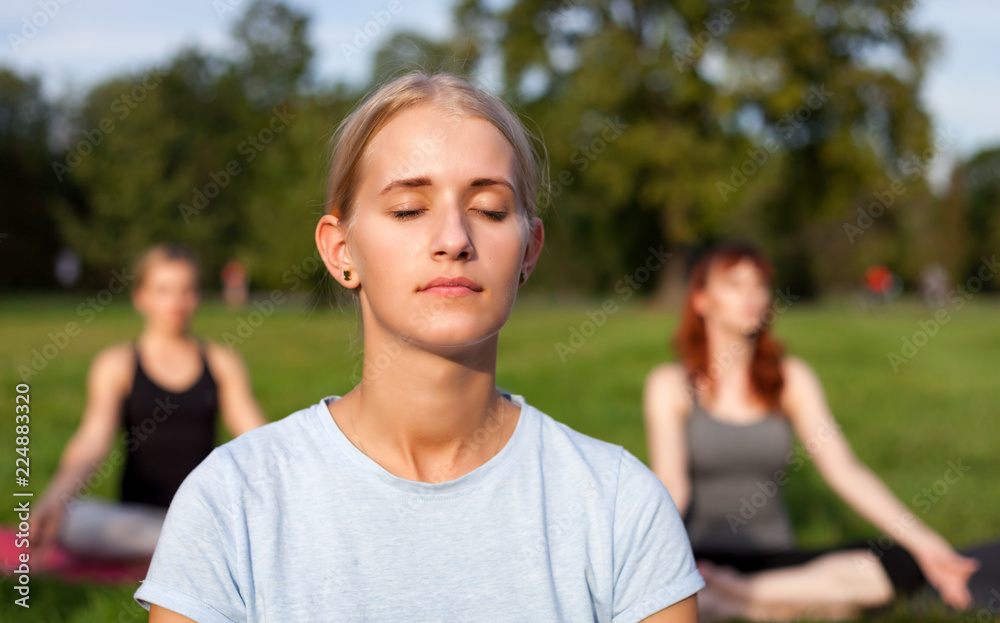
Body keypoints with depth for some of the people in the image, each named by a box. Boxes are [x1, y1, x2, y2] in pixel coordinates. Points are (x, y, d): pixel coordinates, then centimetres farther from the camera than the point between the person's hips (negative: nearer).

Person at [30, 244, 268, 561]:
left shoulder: (222, 363, 11)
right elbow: (93, 439, -10)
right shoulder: (117, 364, 5)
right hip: (137, 518, 0)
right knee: (71, 522, -35)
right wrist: (56, 495, -30)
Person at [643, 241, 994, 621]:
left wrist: (924, 543, -12)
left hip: (776, 558, 4)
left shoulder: (791, 379, 10)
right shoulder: (670, 384, 2)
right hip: (700, 558, -4)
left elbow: (845, 471, 0)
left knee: (906, 564, -22)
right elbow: (670, 485, -11)